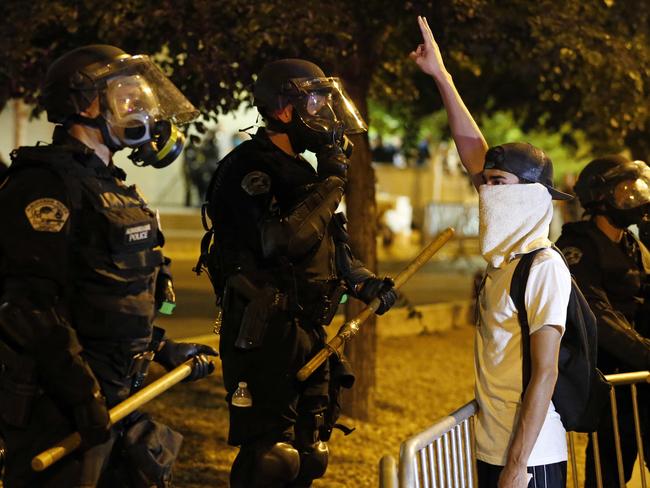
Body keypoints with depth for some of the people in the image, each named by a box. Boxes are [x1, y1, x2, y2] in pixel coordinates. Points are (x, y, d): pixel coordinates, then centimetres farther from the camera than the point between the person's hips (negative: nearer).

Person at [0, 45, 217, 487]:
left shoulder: (107, 184, 17)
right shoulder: (46, 182, -14)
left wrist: (163, 349, 24)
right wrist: (83, 396, -26)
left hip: (113, 396, 10)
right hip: (58, 401, -10)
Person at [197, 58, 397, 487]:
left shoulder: (302, 170, 17)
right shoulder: (249, 167, -13)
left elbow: (328, 247, 26)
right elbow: (282, 240, -27)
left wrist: (364, 282, 8)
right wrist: (331, 182, -19)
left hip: (308, 336, 10)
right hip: (266, 337, -10)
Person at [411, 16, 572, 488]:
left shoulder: (545, 268, -15)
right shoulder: (504, 253, 6)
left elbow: (545, 373, -19)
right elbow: (473, 150, 11)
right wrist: (441, 76, 13)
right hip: (492, 448, 8)